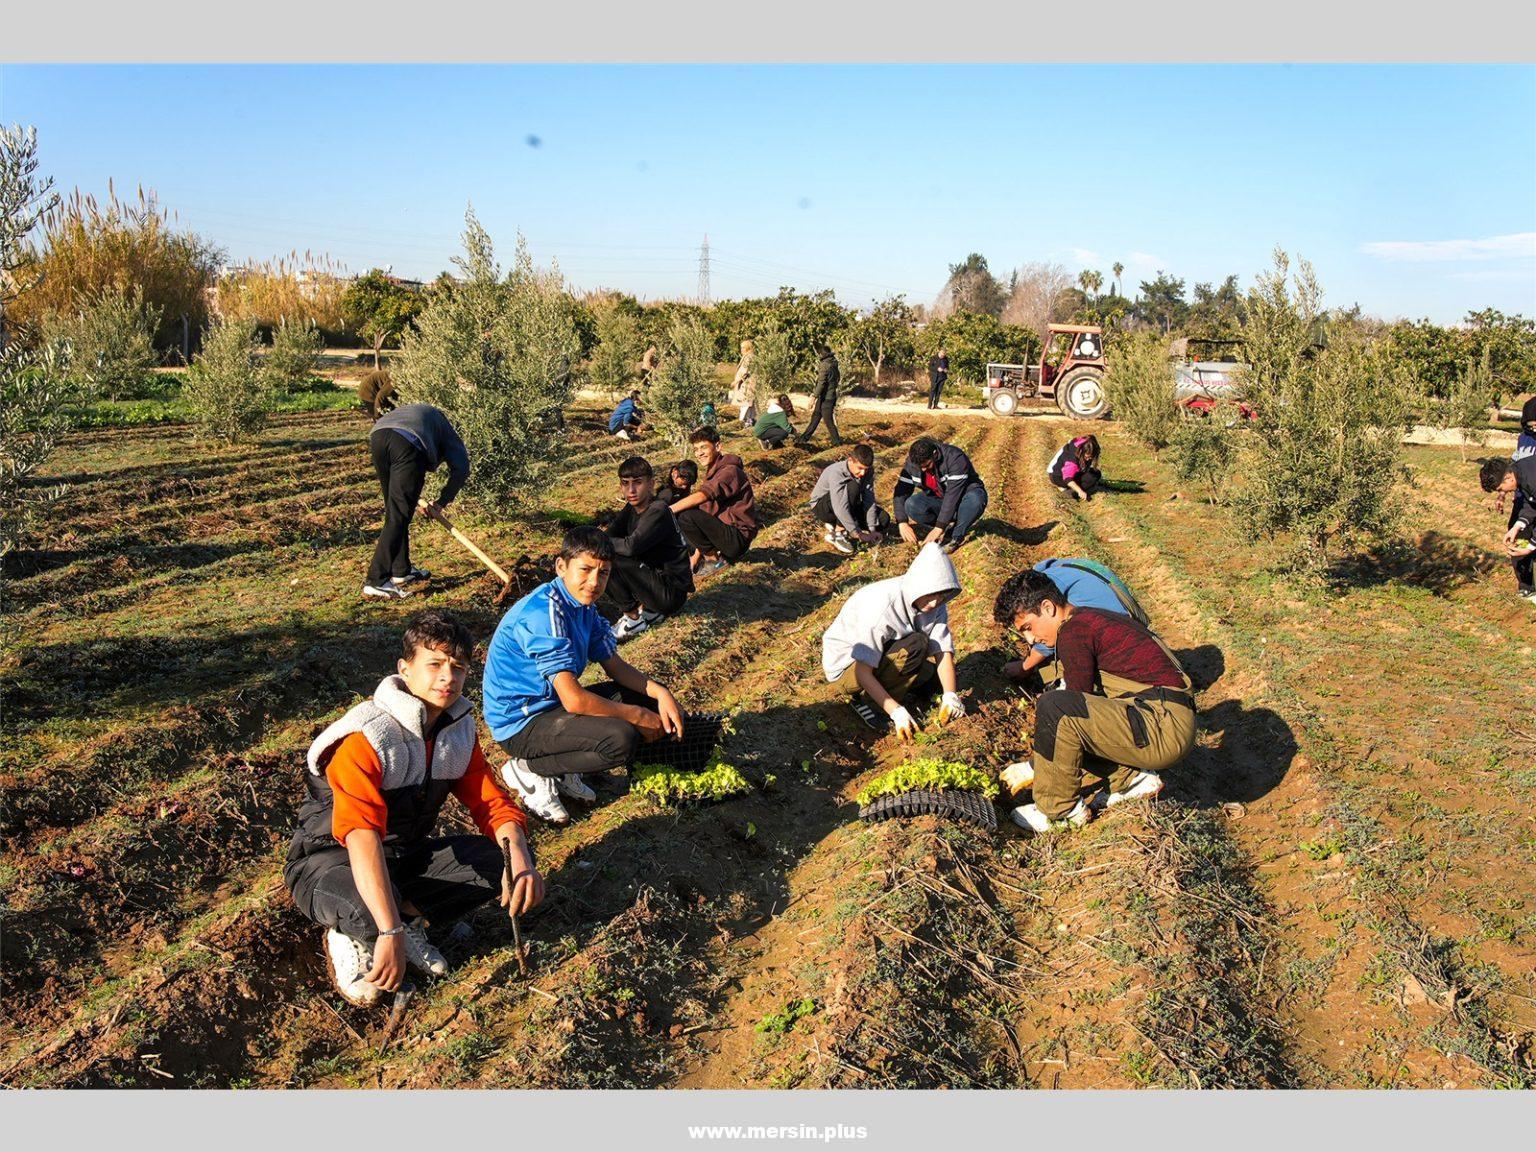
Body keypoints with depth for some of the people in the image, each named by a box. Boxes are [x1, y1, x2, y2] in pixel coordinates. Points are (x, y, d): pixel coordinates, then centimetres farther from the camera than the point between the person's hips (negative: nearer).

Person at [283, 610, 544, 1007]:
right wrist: (390, 933, -50)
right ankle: (350, 937, -4)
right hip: (330, 858, -6)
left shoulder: (460, 728, -4)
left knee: (507, 860, -15)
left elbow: (492, 802, -5)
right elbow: (361, 836, -40)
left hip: (406, 855, 6)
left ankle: (409, 917, -4)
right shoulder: (367, 736, -28)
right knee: (368, 911, -40)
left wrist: (520, 859, -28)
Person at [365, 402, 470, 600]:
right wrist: (442, 502, 23)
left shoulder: (409, 412, 45)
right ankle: (376, 581, -7)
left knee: (394, 511, 20)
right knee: (398, 516, -3)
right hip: (409, 444, -6)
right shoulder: (441, 423, 32)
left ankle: (402, 571, 30)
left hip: (377, 436, 6)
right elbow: (461, 468, 16)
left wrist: (415, 499, 30)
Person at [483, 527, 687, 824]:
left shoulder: (584, 605, 4)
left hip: (552, 703, 10)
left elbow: (615, 666, 11)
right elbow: (573, 699, -29)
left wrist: (659, 693, -7)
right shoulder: (544, 612, -25)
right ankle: (528, 770, -6)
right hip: (520, 722, -10)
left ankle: (562, 772, 6)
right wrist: (638, 716, -18)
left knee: (646, 698, 6)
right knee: (621, 739, -27)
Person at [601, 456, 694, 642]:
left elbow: (631, 546, -30)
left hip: (672, 590, -9)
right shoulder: (631, 509, 7)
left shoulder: (658, 511, -20)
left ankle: (634, 618, -8)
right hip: (653, 581, 9)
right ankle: (649, 611, 10)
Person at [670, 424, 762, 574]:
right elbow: (704, 512, 14)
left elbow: (701, 496, -32)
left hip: (738, 538, -10)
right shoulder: (712, 471, 14)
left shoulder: (730, 471, -17)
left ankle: (714, 558, -7)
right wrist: (696, 556, 10)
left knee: (686, 516, -24)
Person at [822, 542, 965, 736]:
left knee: (948, 682, -8)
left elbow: (943, 651, -15)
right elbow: (862, 672, -31)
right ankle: (867, 701, -16)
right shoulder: (883, 605, -33)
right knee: (916, 645, -29)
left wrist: (950, 696, -31)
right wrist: (896, 711, -35)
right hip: (845, 667, -7)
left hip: (883, 655, 7)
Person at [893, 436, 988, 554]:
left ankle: (957, 536, -18)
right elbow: (901, 491, -14)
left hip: (962, 497, -4)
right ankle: (947, 529, -8)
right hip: (938, 500, 4)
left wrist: (939, 527, -34)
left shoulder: (955, 458, -30)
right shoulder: (912, 462, -15)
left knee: (975, 499, -39)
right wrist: (902, 523, -27)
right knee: (911, 505, -25)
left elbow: (953, 495, -33)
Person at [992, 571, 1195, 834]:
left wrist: (1033, 768, -1)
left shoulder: (1074, 630, -11)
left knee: (1053, 708, -25)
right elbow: (1089, 703, 24)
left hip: (1165, 727, -11)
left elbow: (1077, 707, -11)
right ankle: (1130, 778, 11)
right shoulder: (1095, 619, 20)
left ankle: (1060, 810, -8)